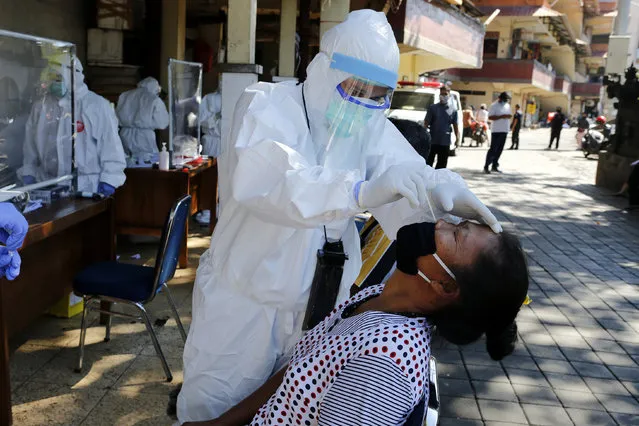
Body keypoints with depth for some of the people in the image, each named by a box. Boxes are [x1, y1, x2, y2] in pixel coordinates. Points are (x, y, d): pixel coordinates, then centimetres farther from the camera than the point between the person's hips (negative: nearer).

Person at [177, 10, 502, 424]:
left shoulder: (370, 124, 1)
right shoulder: (267, 105, -15)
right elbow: (262, 182, -34)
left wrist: (444, 189, -36)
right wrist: (362, 191, -47)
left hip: (321, 303, 4)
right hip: (245, 297, -4)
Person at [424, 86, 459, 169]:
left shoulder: (453, 110, 6)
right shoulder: (433, 107, 1)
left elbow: (455, 125, 10)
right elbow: (426, 123, 0)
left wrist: (457, 137, 0)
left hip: (445, 142, 2)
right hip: (432, 141, -2)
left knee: (442, 165, 9)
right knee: (428, 162, 1)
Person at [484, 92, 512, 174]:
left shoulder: (507, 105, 15)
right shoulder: (494, 105, -7)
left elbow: (509, 115, 24)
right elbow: (490, 117, -14)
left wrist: (509, 116, -1)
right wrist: (501, 116, -23)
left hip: (504, 130, 7)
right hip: (496, 130, -7)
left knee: (500, 149, 8)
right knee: (493, 149, -8)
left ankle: (494, 166, 15)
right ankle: (486, 166, -4)